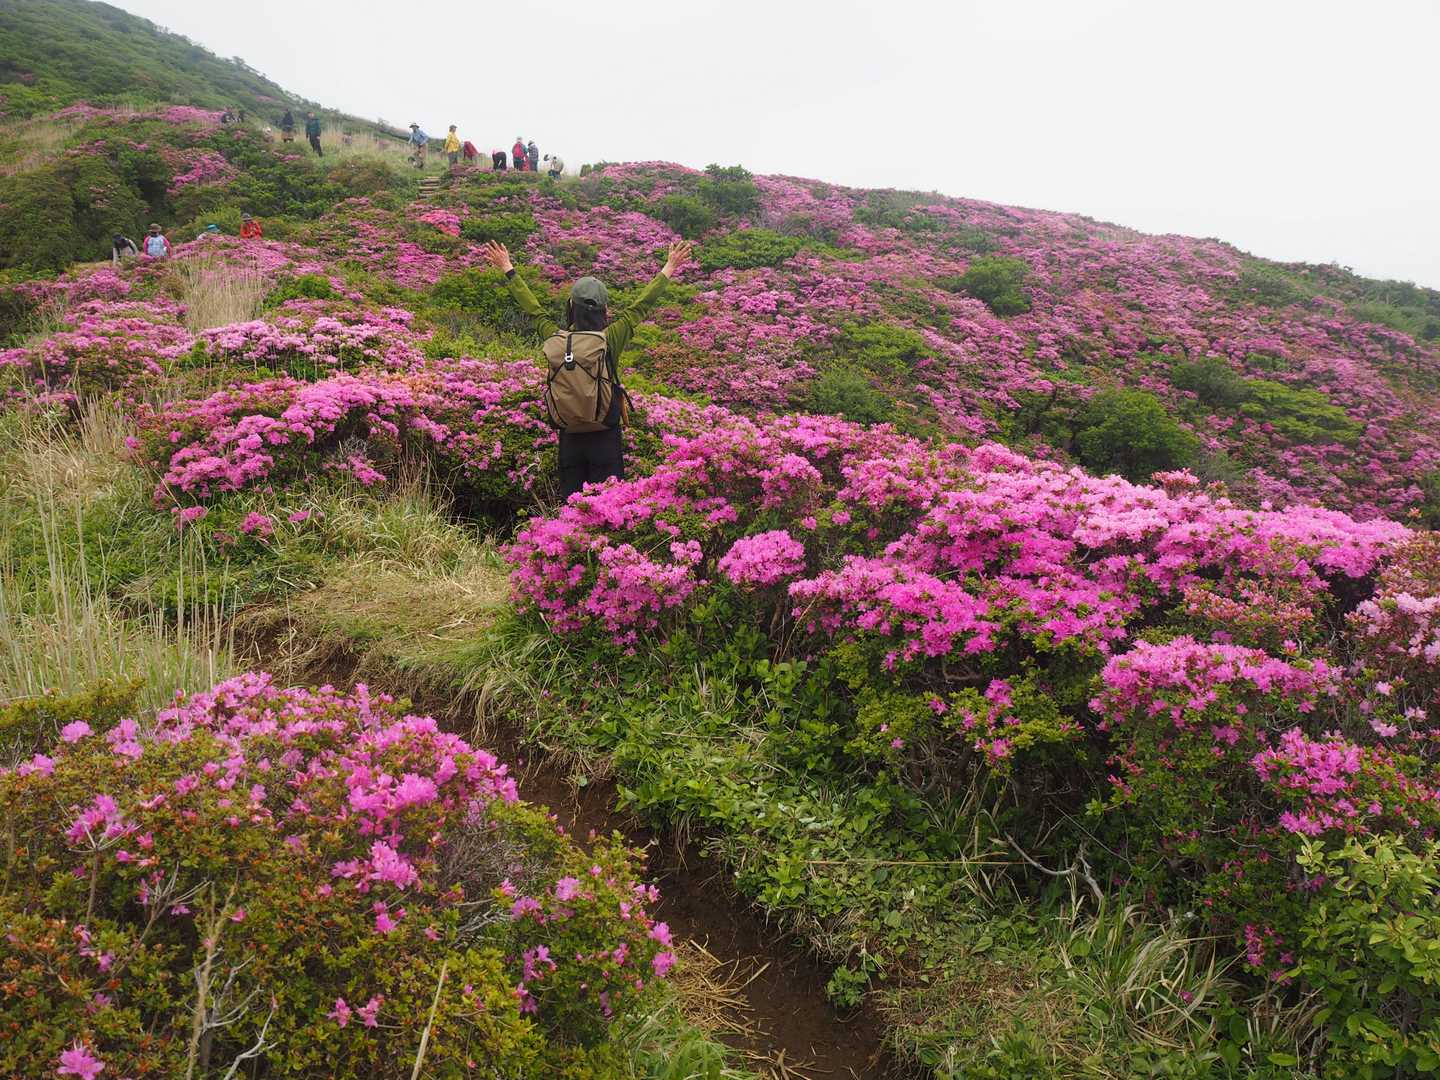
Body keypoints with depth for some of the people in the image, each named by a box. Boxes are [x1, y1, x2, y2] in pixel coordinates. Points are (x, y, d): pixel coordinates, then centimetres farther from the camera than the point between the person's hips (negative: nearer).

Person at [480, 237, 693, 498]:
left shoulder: (555, 339, -6)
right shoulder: (610, 339, -13)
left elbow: (533, 310, 10)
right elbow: (641, 306, -3)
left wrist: (508, 270, 24)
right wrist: (669, 269, 8)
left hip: (569, 439, 3)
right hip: (605, 439, -3)